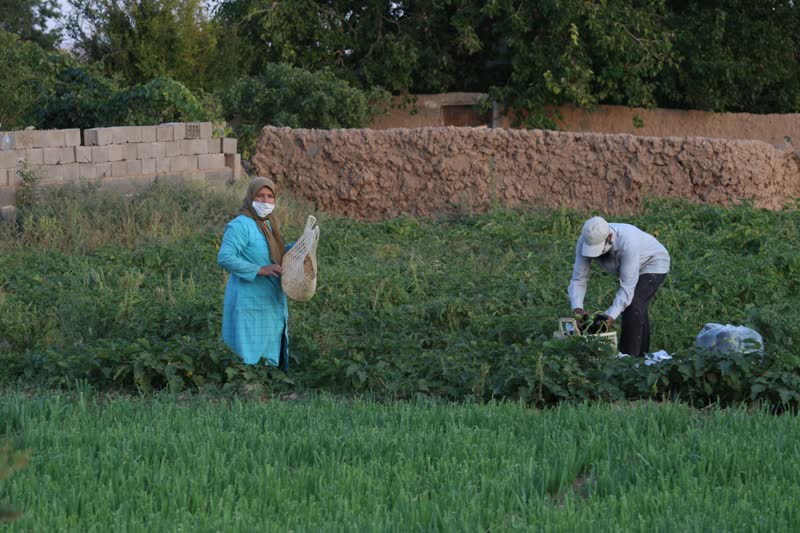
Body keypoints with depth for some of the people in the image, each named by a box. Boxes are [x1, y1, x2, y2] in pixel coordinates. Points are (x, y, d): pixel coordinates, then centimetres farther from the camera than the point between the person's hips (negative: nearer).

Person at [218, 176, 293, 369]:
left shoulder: (268, 224, 12)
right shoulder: (240, 225, -15)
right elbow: (224, 258, -24)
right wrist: (260, 270, -26)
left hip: (271, 304, 9)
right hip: (249, 305, -9)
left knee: (272, 361, 14)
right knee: (249, 360, -7)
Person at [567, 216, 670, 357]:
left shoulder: (627, 242, -43)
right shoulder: (585, 241, -27)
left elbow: (627, 285, -38)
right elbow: (578, 279, -22)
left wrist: (611, 315, -43)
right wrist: (577, 308, -37)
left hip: (653, 262, -7)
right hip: (629, 267, 7)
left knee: (633, 307, -20)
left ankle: (629, 357, -15)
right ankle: (642, 354, 27)